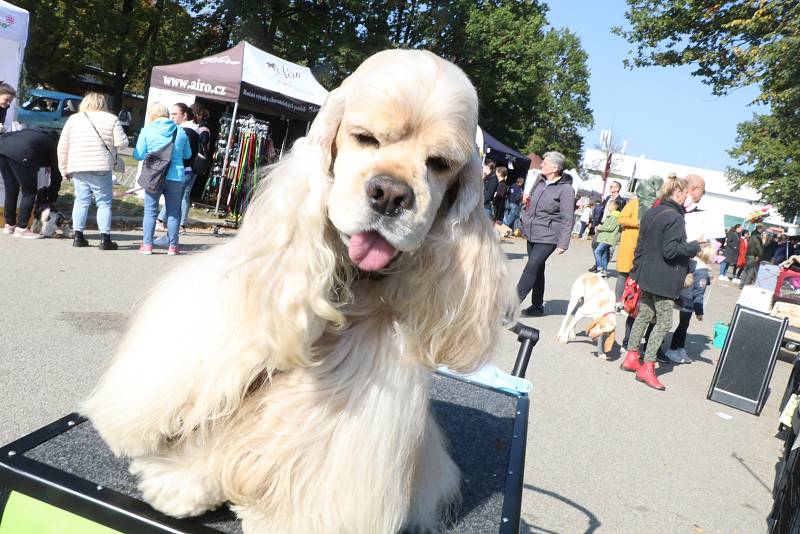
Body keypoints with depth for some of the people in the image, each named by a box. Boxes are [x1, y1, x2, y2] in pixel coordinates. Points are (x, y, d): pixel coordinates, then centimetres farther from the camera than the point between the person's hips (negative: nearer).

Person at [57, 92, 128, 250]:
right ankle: (105, 239, -2)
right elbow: (122, 143, -5)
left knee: (81, 201, 12)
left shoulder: (73, 118, 11)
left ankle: (78, 236, 11)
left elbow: (62, 147, 10)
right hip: (101, 168, -3)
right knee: (104, 203, 3)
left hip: (77, 168, 3)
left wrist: (64, 169, 17)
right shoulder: (111, 119, 3)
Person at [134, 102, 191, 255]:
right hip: (176, 176, 2)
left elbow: (138, 155, 0)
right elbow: (187, 154, 14)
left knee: (150, 210, 7)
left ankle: (147, 244, 5)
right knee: (173, 212, 8)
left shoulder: (147, 131, -1)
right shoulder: (180, 131, 6)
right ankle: (173, 246, 10)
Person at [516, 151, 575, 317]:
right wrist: (525, 218, 19)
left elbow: (567, 219, -16)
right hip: (532, 233, 7)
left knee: (532, 267, -14)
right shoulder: (540, 180, 6)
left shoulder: (566, 189, -14)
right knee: (537, 269, 13)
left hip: (548, 237, -7)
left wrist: (563, 243, -18)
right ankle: (537, 306, 23)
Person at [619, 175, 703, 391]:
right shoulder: (675, 218, -17)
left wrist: (637, 269, 19)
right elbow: (671, 250, -21)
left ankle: (631, 358, 22)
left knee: (643, 316, 16)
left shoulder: (651, 213, 9)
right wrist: (695, 246, -8)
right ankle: (647, 368, -1)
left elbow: (641, 244, 13)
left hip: (647, 274, 9)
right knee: (664, 321, -1)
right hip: (663, 279, -8)